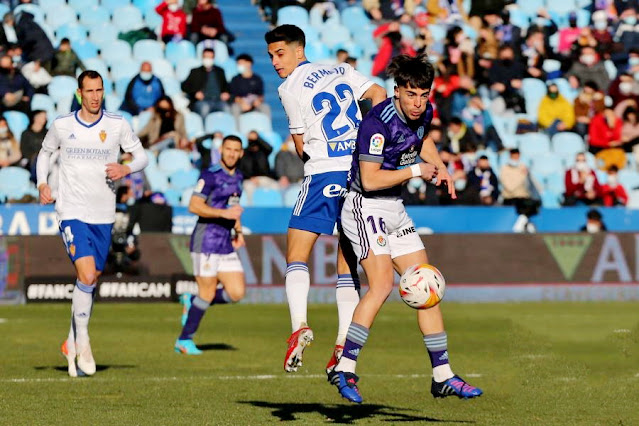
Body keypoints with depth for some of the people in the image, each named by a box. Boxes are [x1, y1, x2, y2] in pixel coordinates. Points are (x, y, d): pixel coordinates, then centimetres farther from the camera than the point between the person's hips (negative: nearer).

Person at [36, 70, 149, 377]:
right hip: (71, 212, -3)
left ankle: (71, 345, 26)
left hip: (103, 215, 3)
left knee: (91, 280, 10)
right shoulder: (62, 125, 0)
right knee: (86, 275, -19)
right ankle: (83, 343, -4)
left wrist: (126, 169, -14)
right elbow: (45, 152, 18)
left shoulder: (117, 125, 0)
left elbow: (142, 156, 7)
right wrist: (42, 183, 2)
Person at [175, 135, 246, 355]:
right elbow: (194, 206, -17)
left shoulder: (238, 177, 15)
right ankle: (184, 340, 9)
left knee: (236, 293, -1)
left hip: (226, 244, 7)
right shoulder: (211, 175, -10)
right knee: (207, 293, -5)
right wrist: (224, 213, -24)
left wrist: (238, 231, 19)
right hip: (206, 242, -7)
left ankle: (192, 302, 20)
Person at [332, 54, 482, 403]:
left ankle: (443, 376, 13)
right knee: (382, 284, -24)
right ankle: (344, 370, -21)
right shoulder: (378, 122, -24)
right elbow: (370, 179, -26)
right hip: (366, 207, -9)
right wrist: (415, 170, -19)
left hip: (394, 209, 9)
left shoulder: (423, 113, 2)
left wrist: (439, 168, 12)